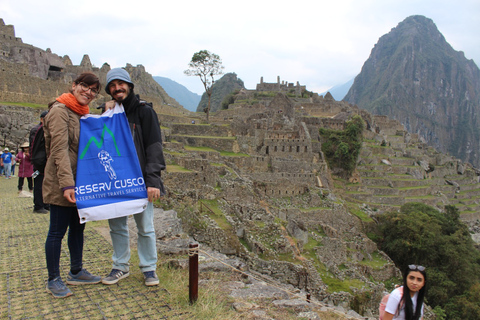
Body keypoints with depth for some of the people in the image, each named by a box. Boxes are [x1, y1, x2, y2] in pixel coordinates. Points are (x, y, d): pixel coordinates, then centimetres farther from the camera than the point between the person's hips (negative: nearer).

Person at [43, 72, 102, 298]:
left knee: (78, 228, 17)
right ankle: (53, 280, 17)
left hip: (81, 183, 9)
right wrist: (66, 184, -27)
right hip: (61, 185, -9)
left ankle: (76, 272, 31)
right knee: (57, 231, 3)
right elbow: (59, 150, -21)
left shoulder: (84, 114, 15)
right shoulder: (60, 111, -12)